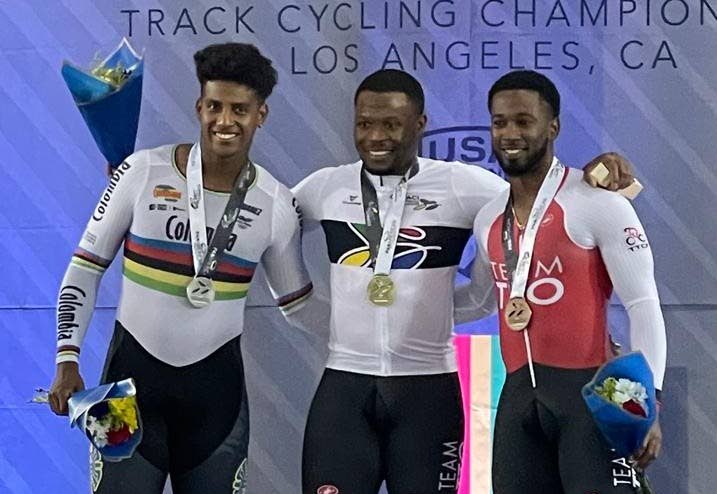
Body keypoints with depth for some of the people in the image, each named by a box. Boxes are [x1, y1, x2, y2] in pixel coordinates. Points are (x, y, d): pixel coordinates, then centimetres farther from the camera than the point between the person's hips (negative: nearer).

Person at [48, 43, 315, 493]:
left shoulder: (276, 204, -1)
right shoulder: (145, 171, -7)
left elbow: (299, 305, 12)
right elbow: (87, 267, 1)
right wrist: (67, 359, -4)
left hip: (216, 386, 2)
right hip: (132, 372, -1)